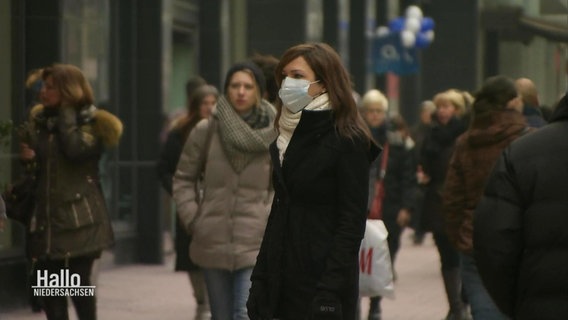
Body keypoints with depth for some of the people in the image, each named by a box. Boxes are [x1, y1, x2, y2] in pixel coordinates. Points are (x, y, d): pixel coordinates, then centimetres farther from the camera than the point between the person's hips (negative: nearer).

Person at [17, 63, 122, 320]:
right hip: (45, 216, 5)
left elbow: (76, 149, -23)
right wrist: (27, 157, -1)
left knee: (79, 284, -6)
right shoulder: (39, 120, 12)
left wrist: (67, 112, -14)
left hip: (79, 217, -5)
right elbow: (28, 156, 23)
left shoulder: (92, 123, -3)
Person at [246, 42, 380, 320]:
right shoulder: (288, 138, 13)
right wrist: (260, 280, 11)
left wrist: (330, 292, -20)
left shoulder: (348, 141, -9)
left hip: (323, 276, -7)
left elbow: (352, 224, -13)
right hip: (283, 281, 7)